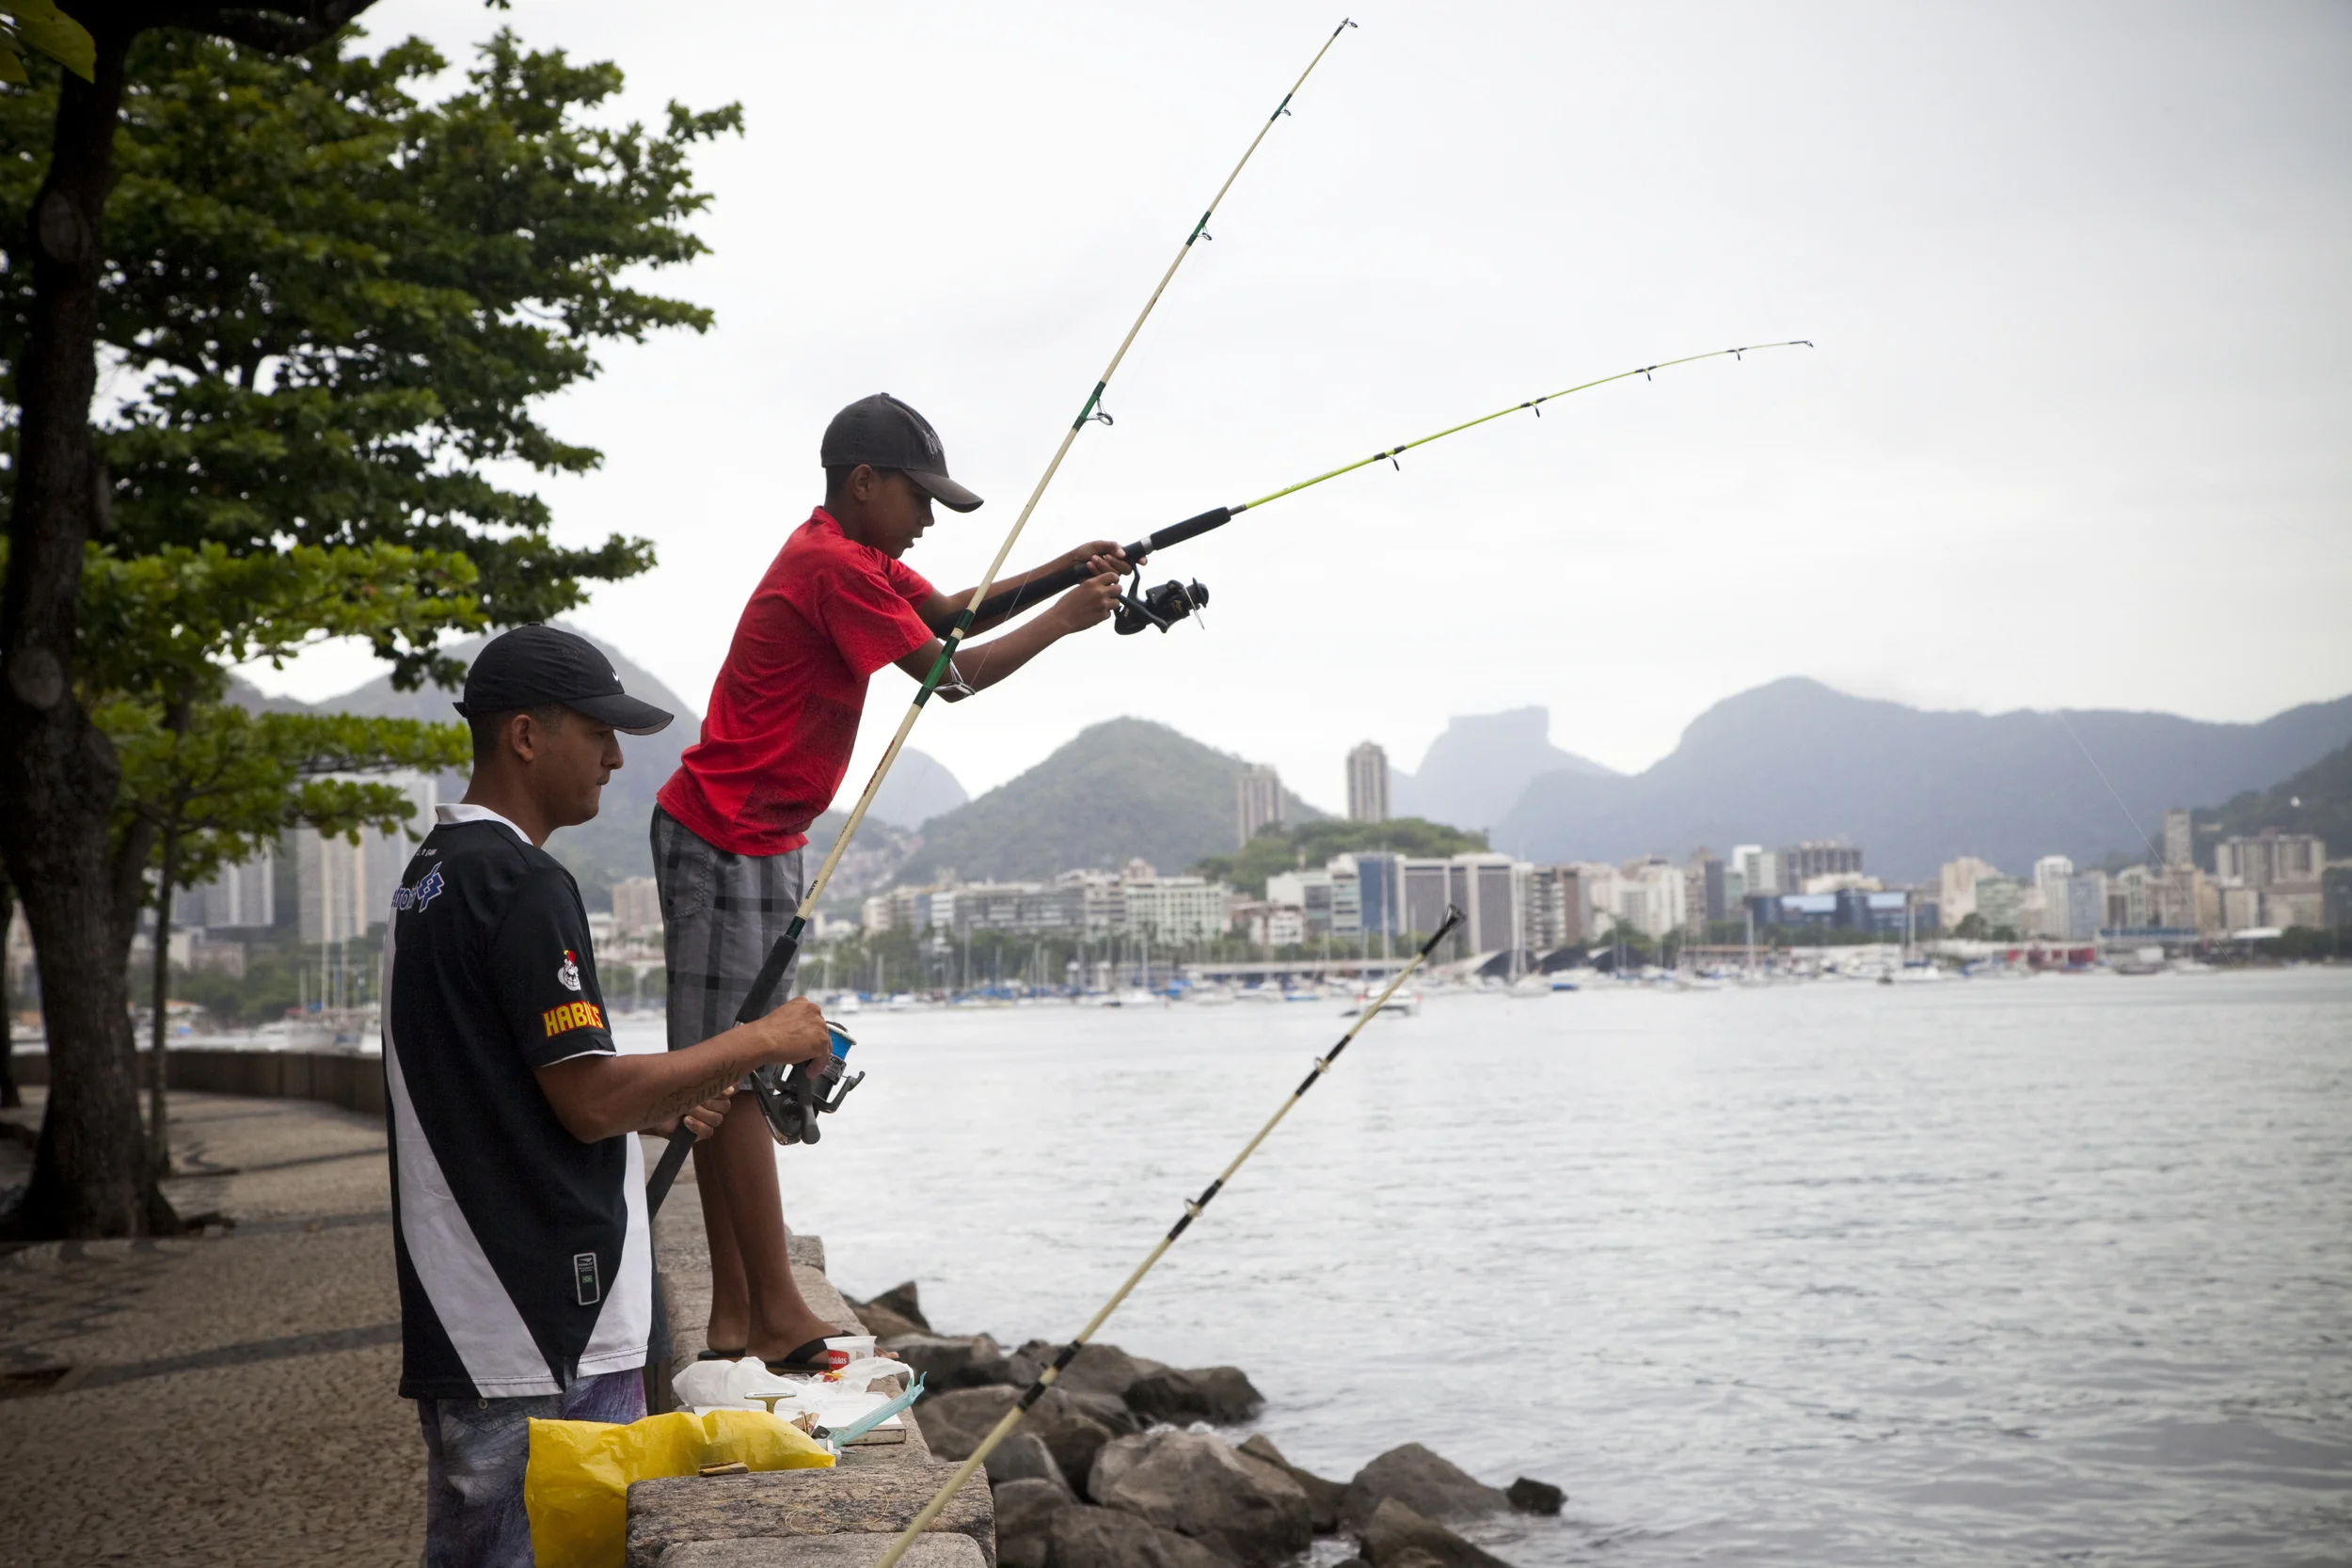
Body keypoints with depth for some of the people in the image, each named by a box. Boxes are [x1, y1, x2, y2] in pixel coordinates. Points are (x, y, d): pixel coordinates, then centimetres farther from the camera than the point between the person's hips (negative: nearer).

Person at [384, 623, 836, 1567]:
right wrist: (759, 1042, -9)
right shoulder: (524, 885, -15)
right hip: (551, 1317, -10)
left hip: (463, 1312, 10)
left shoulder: (429, 875, 16)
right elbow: (589, 1102, -18)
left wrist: (658, 1107, 16)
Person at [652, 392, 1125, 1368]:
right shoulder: (832, 566, -16)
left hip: (762, 840, 11)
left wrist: (1062, 569, 14)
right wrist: (1064, 620, -3)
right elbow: (952, 674, -15)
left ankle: (737, 1315, 9)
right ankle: (775, 1316, -9)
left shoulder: (854, 556, 15)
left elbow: (945, 611, 27)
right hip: (722, 838, -11)